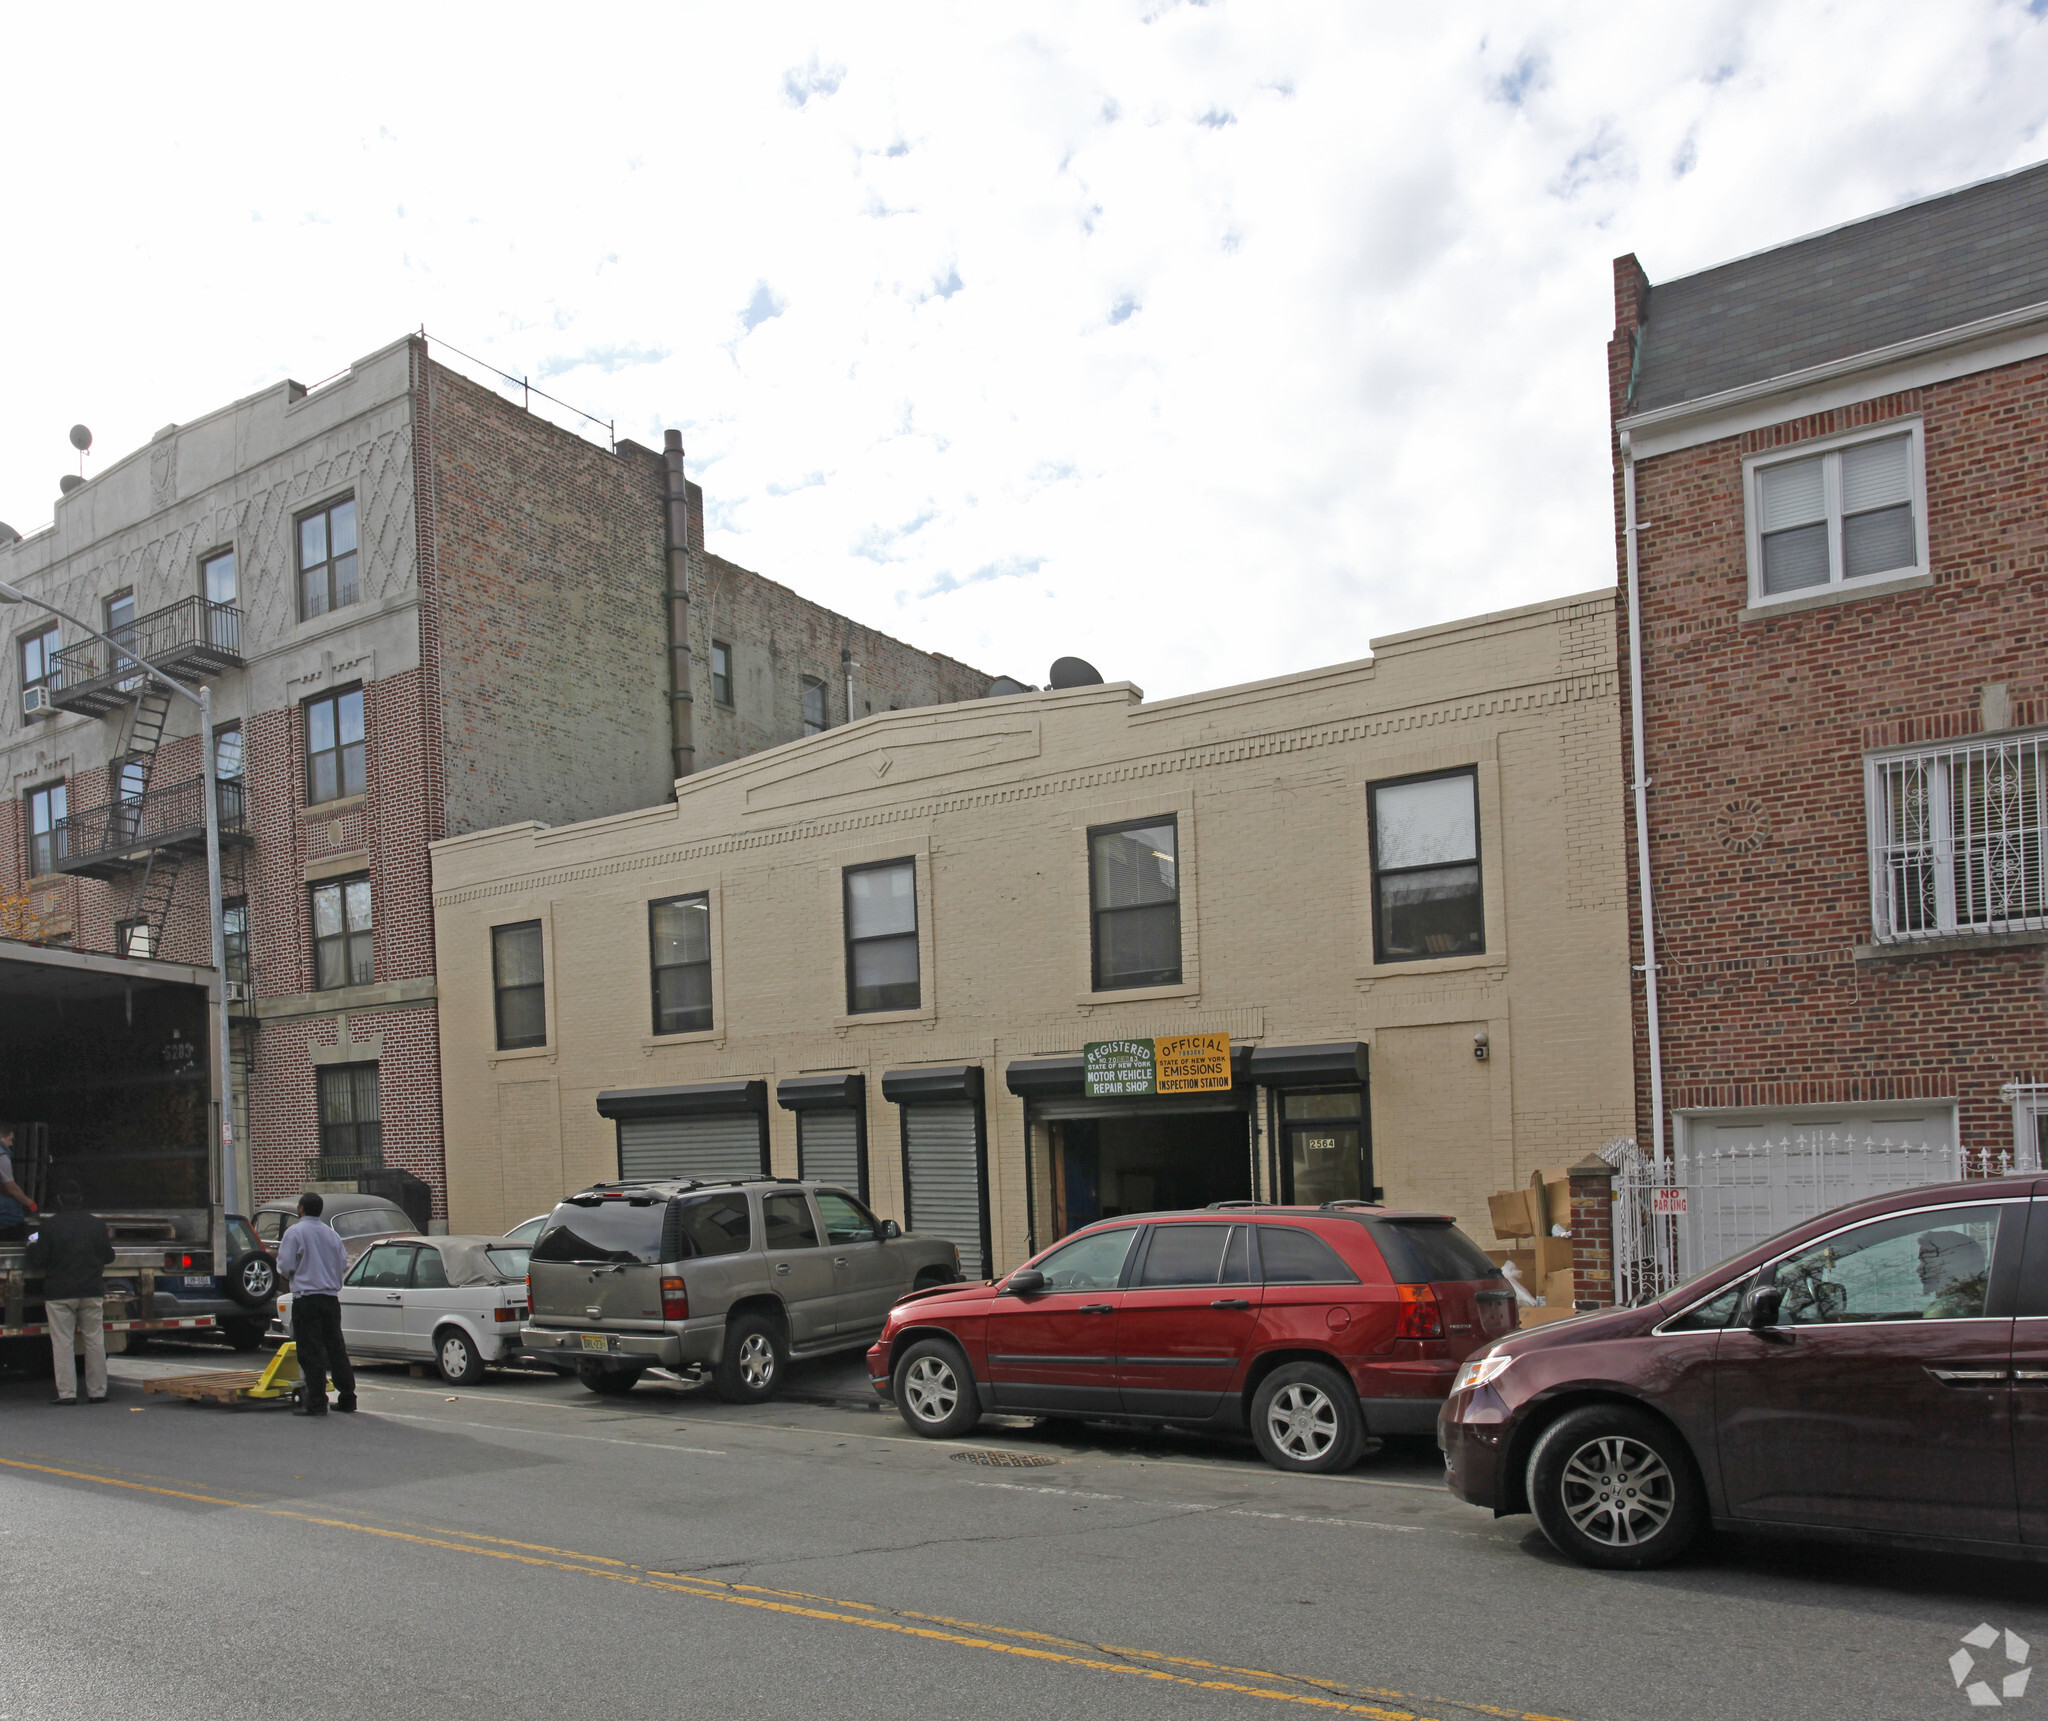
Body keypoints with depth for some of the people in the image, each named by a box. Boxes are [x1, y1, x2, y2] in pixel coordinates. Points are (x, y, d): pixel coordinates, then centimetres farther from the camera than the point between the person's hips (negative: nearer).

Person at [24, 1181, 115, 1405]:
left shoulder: (50, 1225, -7)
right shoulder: (97, 1223, 3)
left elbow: (37, 1261, -6)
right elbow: (108, 1256, 9)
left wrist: (31, 1249, 15)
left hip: (59, 1292, -2)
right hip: (92, 1291, 3)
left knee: (62, 1343, 2)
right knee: (95, 1342, 7)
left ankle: (67, 1393, -1)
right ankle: (97, 1392, 8)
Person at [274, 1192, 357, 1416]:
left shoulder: (295, 1232, -6)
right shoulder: (331, 1233, 10)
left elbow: (285, 1265, -9)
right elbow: (343, 1263, 11)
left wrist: (295, 1276, 12)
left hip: (306, 1299, -5)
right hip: (331, 1297, 5)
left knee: (311, 1352, -3)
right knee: (336, 1349, 10)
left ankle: (316, 1403, -4)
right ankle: (347, 1398, 12)